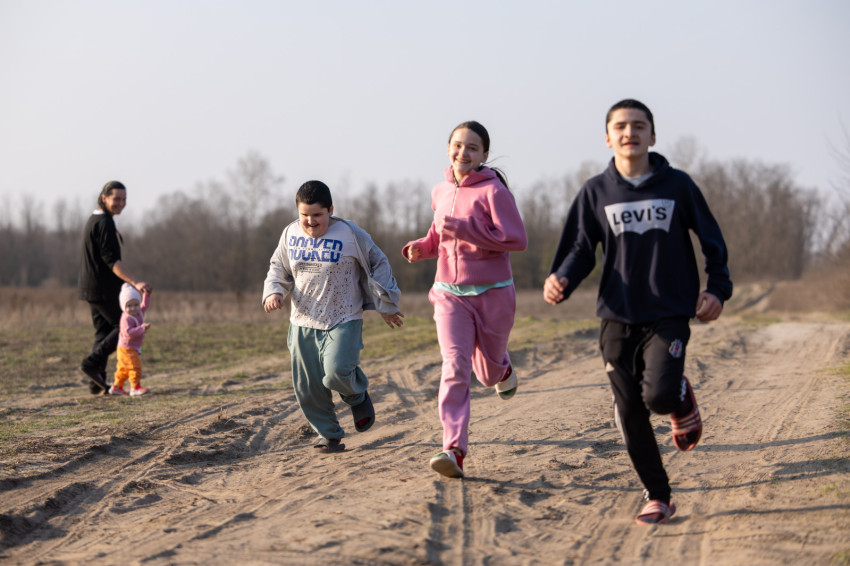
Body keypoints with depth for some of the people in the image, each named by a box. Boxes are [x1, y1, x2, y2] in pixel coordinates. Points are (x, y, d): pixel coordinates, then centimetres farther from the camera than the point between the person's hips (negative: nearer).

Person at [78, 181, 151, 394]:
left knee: (103, 332, 11)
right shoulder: (104, 223, -16)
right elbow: (111, 260, -23)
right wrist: (135, 282, -30)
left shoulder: (94, 220, 17)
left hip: (92, 288, 10)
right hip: (104, 289, -10)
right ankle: (92, 362, -10)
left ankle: (97, 383, 9)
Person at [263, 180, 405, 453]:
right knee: (308, 387, 1)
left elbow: (378, 264, 5)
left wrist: (385, 305, 9)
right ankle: (329, 435, 20)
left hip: (343, 321, -4)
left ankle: (358, 396, 10)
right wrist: (273, 292, -1)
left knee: (337, 372, -24)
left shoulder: (350, 234, -8)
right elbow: (279, 268, 19)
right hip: (303, 323, 4)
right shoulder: (290, 234, 4)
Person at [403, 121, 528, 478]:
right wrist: (421, 247, 1)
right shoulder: (441, 192, 7)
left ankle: (502, 367, 53)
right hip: (450, 293, 3)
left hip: (491, 293, -3)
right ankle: (454, 451, -20)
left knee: (489, 374, 14)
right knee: (454, 368, -14)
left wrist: (463, 228, -23)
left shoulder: (493, 191, -12)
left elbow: (516, 240, -19)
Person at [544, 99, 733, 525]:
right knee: (631, 413, 1)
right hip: (618, 318, 2)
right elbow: (580, 250, 7)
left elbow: (712, 241, 11)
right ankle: (657, 498, 16)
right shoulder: (596, 192, 5)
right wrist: (560, 281, -12)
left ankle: (683, 401, 16)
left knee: (659, 395, -22)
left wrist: (717, 288, -1)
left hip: (670, 314, -2)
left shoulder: (678, 186, 3)